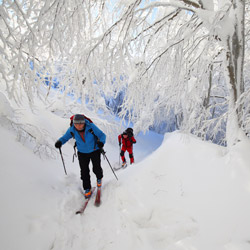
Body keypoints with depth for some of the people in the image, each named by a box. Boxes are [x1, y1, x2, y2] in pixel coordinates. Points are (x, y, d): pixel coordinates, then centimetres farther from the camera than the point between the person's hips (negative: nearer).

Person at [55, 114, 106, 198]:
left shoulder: (91, 126, -28)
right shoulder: (72, 130, -19)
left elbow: (102, 135, -22)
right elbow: (65, 137, -4)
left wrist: (101, 142, -44)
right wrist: (60, 142, -27)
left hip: (94, 151, -2)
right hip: (82, 153, 2)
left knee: (97, 168, 4)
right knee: (84, 171, 2)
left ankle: (99, 178, 40)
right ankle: (87, 189, 22)